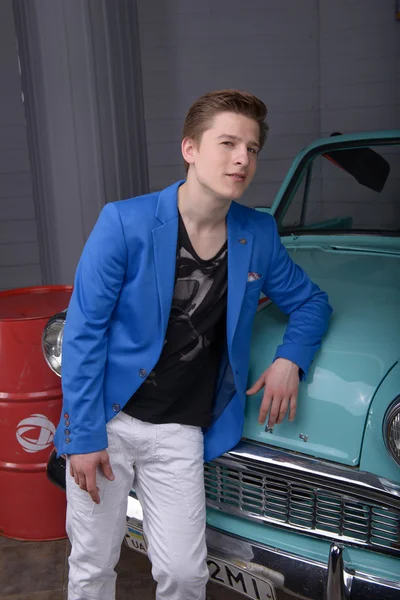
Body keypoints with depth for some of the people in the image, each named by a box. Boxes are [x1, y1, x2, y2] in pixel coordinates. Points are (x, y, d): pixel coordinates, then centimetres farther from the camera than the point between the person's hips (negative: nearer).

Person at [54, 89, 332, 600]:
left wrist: (290, 359, -8)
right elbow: (84, 332, -11)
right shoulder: (124, 223, -15)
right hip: (106, 421, -2)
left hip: (182, 432, 3)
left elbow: (310, 302, 12)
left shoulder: (258, 235, -2)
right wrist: (83, 436, -10)